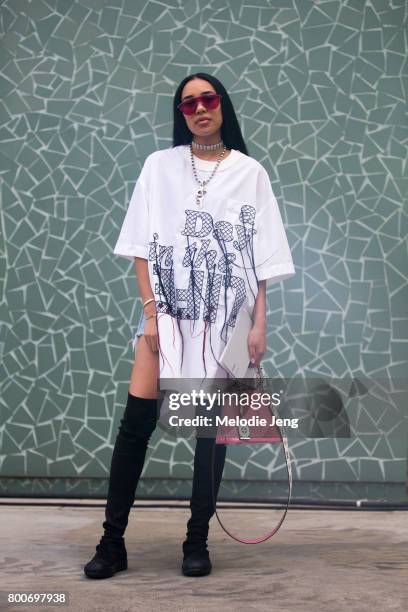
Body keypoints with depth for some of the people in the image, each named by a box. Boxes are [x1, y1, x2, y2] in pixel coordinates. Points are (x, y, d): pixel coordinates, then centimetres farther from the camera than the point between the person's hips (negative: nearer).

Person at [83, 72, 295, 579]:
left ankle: (197, 542, 13)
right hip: (168, 308, 0)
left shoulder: (250, 172, 8)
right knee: (138, 417, -8)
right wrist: (150, 313, -7)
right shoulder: (160, 166, 9)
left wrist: (259, 325, -3)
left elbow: (262, 257, 4)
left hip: (226, 315, 0)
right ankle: (112, 542, 2)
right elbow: (142, 247, 4)